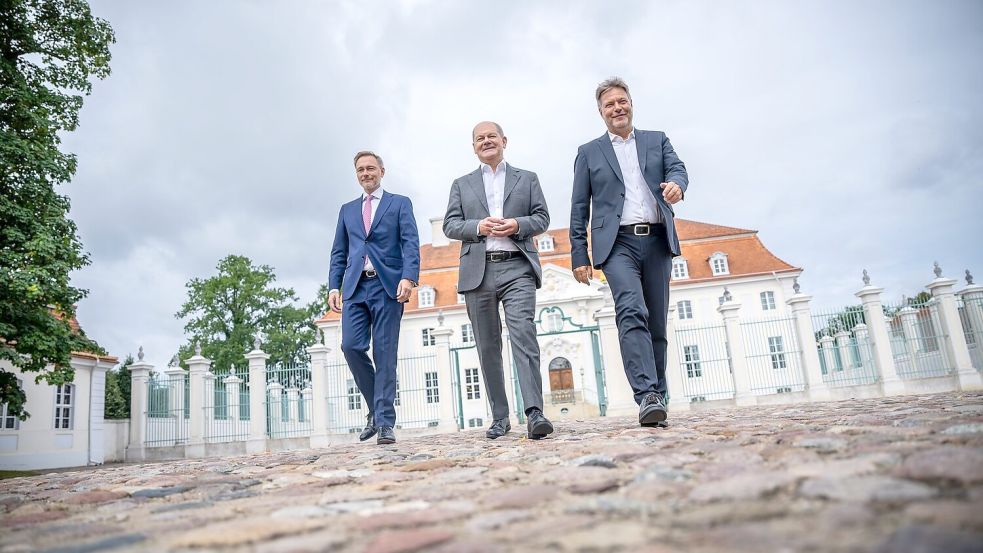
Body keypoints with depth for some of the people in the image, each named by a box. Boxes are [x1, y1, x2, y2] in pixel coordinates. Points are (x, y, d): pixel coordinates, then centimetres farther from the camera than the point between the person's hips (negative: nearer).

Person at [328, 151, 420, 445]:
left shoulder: (400, 203, 12)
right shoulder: (347, 210, 23)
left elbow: (411, 243, -1)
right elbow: (339, 252, 19)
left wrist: (409, 277, -17)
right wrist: (334, 286, 6)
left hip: (388, 285, -3)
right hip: (355, 287, 3)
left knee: (385, 353, -5)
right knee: (351, 346, -9)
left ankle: (385, 423, -1)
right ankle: (376, 408, 11)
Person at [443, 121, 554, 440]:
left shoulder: (527, 178, 17)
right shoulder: (462, 185, 19)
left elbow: (542, 218, 10)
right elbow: (450, 225, 10)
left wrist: (517, 225, -11)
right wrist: (478, 226, -10)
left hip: (517, 268, -2)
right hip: (478, 271, 2)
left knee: (524, 336, -18)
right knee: (488, 347, 4)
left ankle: (534, 413, -23)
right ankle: (500, 418, 11)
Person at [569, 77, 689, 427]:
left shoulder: (657, 140, 19)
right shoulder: (589, 152, 14)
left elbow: (677, 168, 1)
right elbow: (579, 209, 10)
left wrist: (676, 184, -24)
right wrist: (579, 255, 2)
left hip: (656, 241, 3)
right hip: (617, 243, -2)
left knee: (657, 323, 4)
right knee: (632, 313, -22)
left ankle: (657, 398, 11)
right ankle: (647, 397, -29)